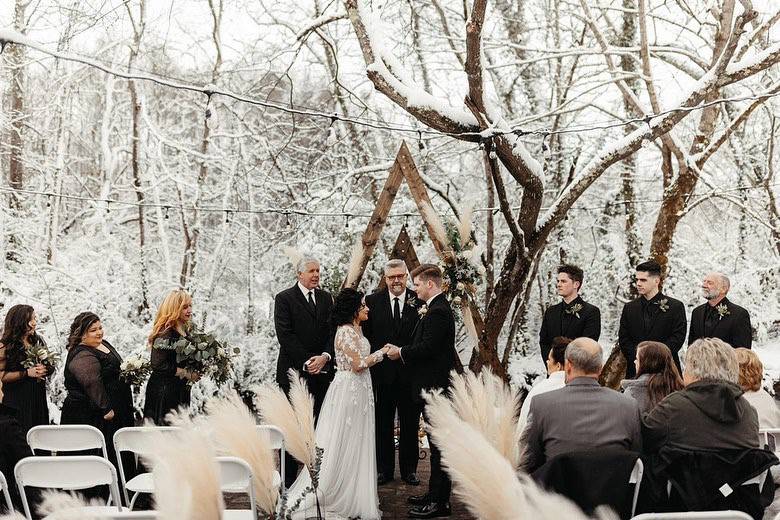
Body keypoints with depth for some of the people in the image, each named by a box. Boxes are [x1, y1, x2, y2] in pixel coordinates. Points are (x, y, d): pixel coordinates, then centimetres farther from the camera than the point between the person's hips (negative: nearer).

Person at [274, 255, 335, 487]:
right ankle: (288, 479, 6)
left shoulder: (326, 298, 13)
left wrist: (325, 356, -10)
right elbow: (284, 335, -9)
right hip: (294, 371, -4)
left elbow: (333, 331, 7)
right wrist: (306, 361, -14)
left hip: (322, 370, 4)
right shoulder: (285, 298, -2)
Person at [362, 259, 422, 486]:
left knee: (410, 423, 9)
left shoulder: (419, 301, -1)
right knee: (382, 423, 9)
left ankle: (409, 469, 20)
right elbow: (366, 335, 4)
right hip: (382, 372, 1)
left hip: (410, 372, -1)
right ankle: (384, 469, 19)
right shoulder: (373, 301, 2)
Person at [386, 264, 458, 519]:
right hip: (434, 385, 11)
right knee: (437, 442, 16)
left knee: (439, 443, -5)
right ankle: (435, 493, 26)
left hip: (435, 386, -11)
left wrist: (401, 352, -10)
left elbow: (427, 347, -24)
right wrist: (403, 351, 9)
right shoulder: (437, 308, 15)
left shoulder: (438, 312, -18)